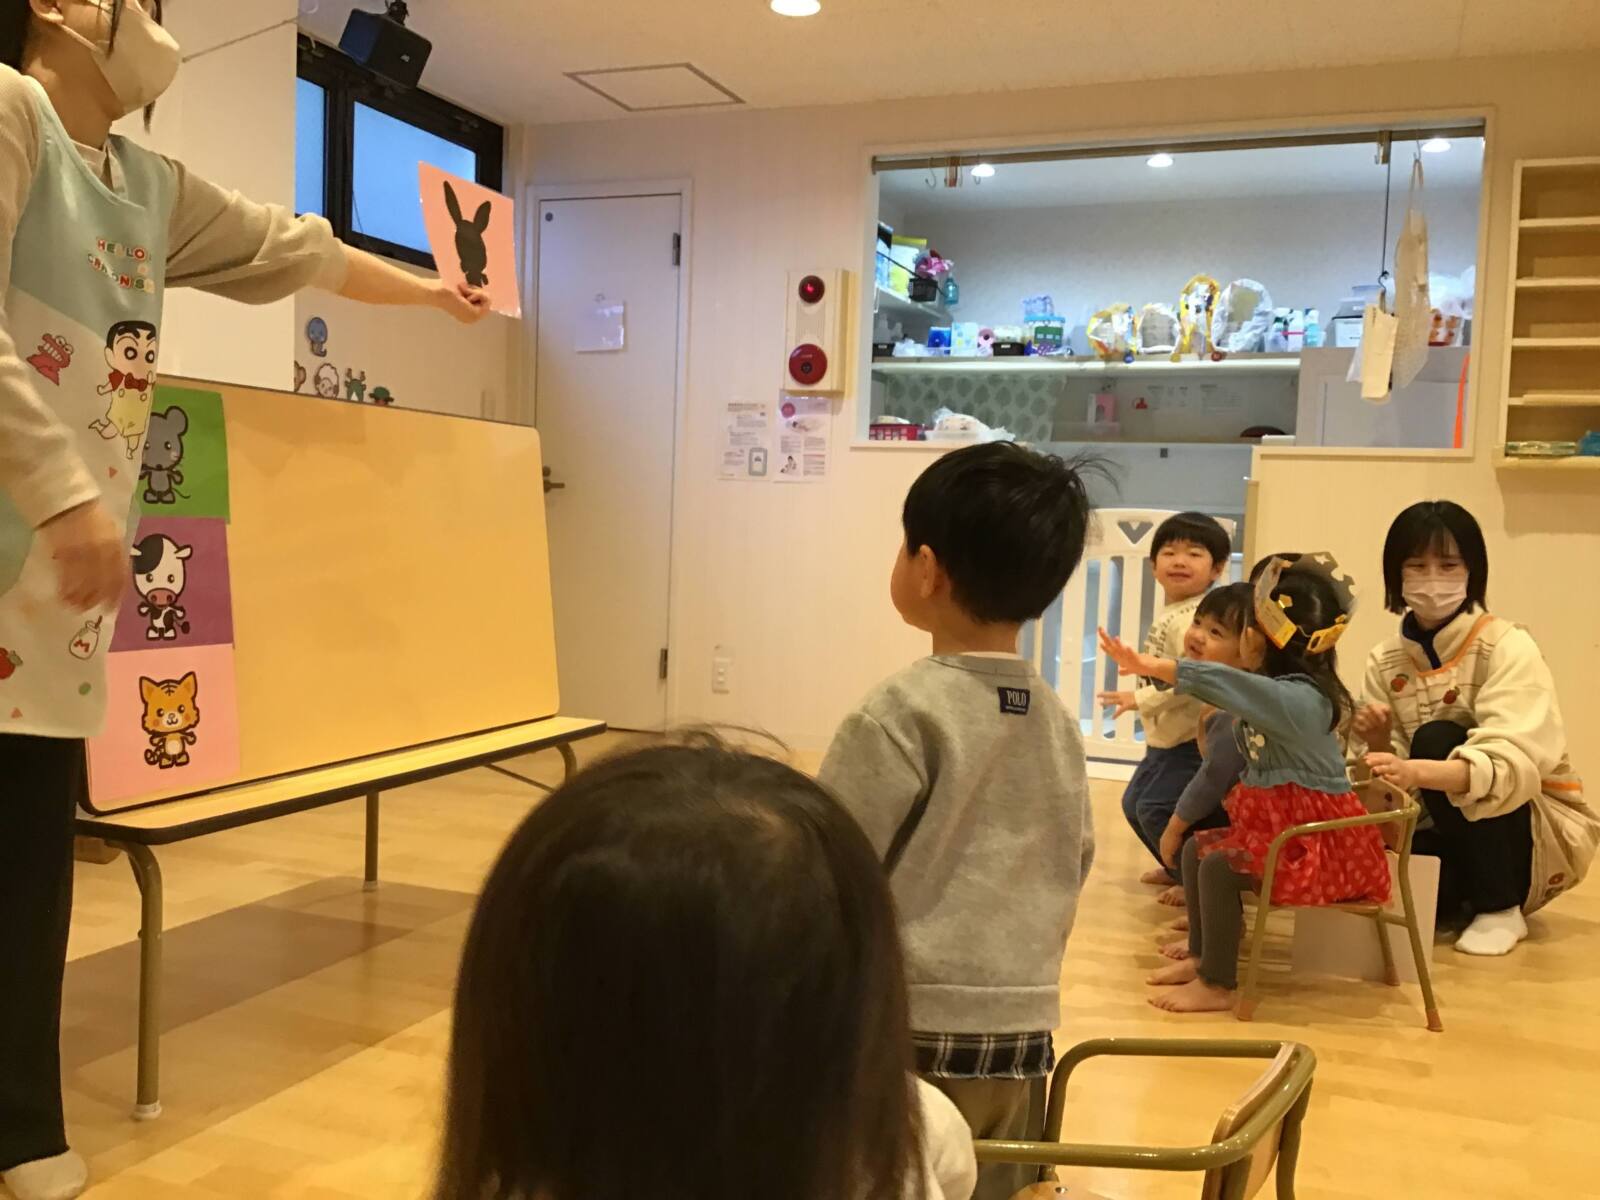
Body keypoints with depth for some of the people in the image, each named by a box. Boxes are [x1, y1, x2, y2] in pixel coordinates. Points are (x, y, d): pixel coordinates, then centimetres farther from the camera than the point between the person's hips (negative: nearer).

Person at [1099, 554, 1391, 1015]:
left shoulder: (1298, 700, -26)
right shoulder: (1282, 692, 5)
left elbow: (1221, 681, -36)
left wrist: (1150, 666, -36)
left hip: (1321, 843, -10)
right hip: (1279, 823, 10)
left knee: (1219, 865, -22)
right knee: (1196, 846, 10)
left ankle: (1218, 986, -10)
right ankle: (1200, 956, 19)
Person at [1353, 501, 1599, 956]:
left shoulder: (1507, 647, -17)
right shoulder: (1385, 662, -2)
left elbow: (1512, 764, -34)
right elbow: (1401, 775, -6)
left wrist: (1423, 771, -52)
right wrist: (1379, 746, -29)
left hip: (1543, 834, -4)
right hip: (1453, 831, 4)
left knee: (1438, 740, -28)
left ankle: (1500, 908, -13)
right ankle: (1460, 900, 9)